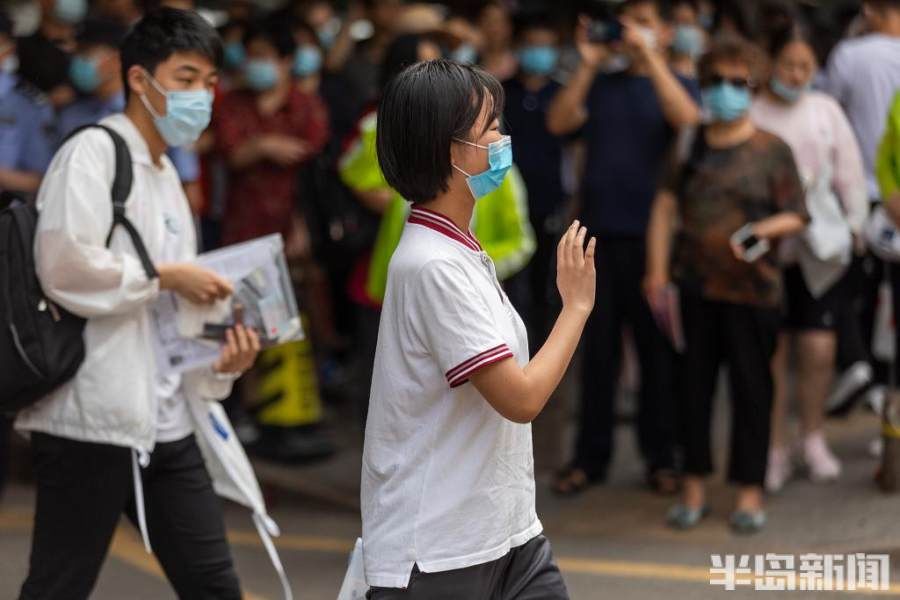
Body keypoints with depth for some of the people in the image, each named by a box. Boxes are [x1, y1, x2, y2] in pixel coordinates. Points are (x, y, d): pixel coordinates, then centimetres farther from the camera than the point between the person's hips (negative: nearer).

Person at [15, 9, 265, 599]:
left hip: (165, 423, 8)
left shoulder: (168, 179, 20)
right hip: (92, 417, -8)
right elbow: (66, 265, -22)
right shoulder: (93, 152, -7)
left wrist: (220, 365, 3)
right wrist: (165, 276, -11)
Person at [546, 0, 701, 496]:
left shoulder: (674, 84, 5)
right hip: (600, 232, 2)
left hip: (652, 234, -2)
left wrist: (648, 55, -19)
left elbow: (687, 119, -18)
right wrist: (588, 64, -9)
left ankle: (660, 457, 13)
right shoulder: (602, 85, 12)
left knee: (657, 348, 5)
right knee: (598, 348, 6)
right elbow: (558, 122, -3)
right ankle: (590, 456, 13)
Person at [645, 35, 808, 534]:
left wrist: (763, 230, -20)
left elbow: (795, 216, 0)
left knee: (751, 388, 3)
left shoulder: (772, 151, 0)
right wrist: (657, 269, -2)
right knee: (693, 383, 7)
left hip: (752, 288, -3)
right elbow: (666, 205, 6)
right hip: (696, 286, 3)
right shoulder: (689, 145, 8)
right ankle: (694, 487, 18)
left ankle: (749, 490, 13)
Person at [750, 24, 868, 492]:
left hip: (820, 243, 2)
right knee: (772, 352, 0)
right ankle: (776, 447, 13)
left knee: (819, 348, -1)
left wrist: (854, 224, 11)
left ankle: (812, 438, 20)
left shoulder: (826, 110, 8)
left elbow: (849, 171, 13)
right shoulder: (750, 114, -2)